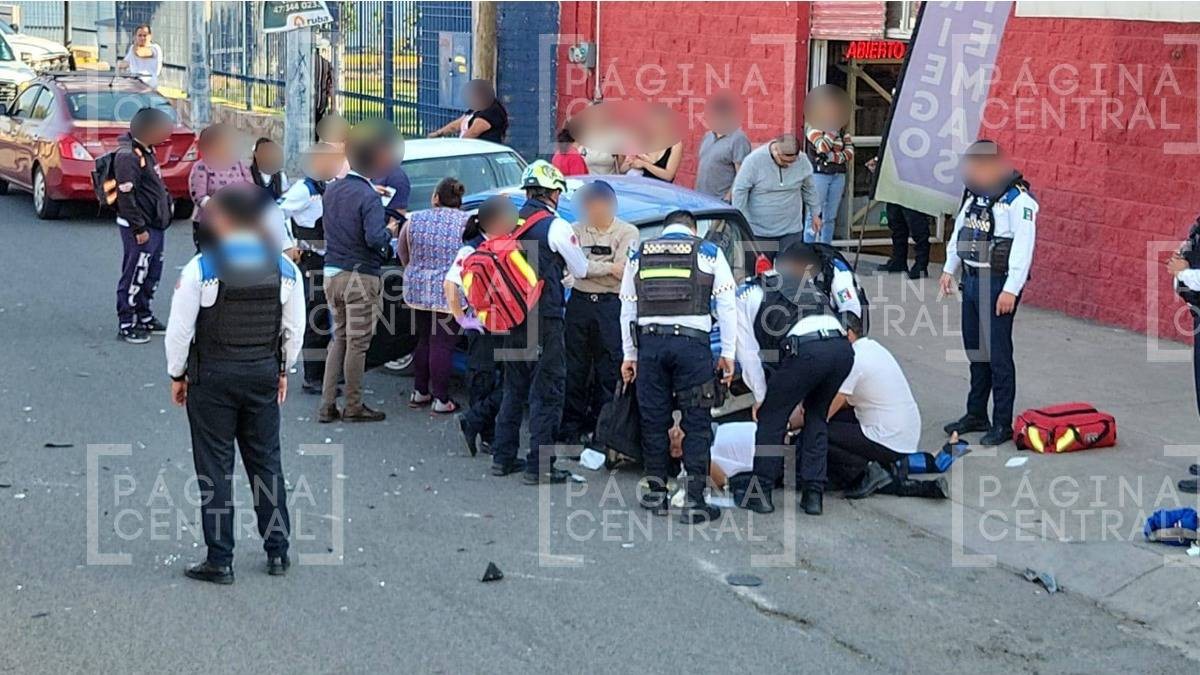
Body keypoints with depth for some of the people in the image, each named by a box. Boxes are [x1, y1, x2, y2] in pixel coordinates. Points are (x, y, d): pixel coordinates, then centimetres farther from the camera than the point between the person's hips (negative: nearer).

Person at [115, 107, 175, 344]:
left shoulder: (145, 150, 11)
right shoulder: (128, 157, -20)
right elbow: (126, 197, -22)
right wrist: (139, 229, -20)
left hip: (155, 224, 10)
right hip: (140, 227, -10)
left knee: (152, 273, 17)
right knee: (135, 275, -4)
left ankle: (144, 316, 28)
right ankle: (126, 325, 2)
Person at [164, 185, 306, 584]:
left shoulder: (200, 269, -12)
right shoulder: (285, 269, 0)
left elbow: (180, 330, -9)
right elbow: (294, 329, 7)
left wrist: (177, 375, 4)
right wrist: (282, 371, 19)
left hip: (213, 376, -4)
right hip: (264, 374, 4)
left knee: (215, 468, 4)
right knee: (266, 461, 14)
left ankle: (220, 562, 8)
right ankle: (277, 552, 20)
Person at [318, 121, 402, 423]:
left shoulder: (331, 190, 8)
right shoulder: (368, 198, -16)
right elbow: (374, 239, -25)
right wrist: (390, 230, -3)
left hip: (332, 274, 7)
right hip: (360, 276, -7)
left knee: (339, 338, 15)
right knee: (357, 343, 2)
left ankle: (327, 405, 13)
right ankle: (353, 407, 8)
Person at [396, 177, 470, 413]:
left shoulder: (415, 219, 3)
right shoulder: (467, 222, -9)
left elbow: (402, 252, 14)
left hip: (417, 289, 4)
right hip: (450, 293, -4)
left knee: (424, 341, 17)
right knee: (442, 345, 0)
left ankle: (419, 392, 25)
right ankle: (441, 399, 3)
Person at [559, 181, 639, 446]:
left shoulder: (628, 232, 4)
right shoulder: (577, 230, 9)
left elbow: (623, 272, -8)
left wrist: (590, 266, -5)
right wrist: (608, 268, -9)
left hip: (612, 304, -2)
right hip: (580, 302, 2)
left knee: (608, 371, 0)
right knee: (575, 368, 4)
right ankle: (571, 428, 11)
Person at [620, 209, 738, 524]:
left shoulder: (639, 255, 17)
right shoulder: (709, 253, 10)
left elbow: (628, 309, 17)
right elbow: (727, 305, 4)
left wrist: (629, 354, 21)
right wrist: (727, 352, 6)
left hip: (650, 343, 2)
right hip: (693, 343, -2)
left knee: (653, 418, 11)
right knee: (697, 422, 1)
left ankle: (656, 491, 19)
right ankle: (694, 500, -2)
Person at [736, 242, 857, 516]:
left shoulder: (743, 297, 23)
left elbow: (748, 353, 20)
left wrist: (760, 397, 26)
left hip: (805, 349, -5)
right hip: (842, 347, 5)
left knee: (771, 418, 15)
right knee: (816, 416, 24)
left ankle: (761, 494, 19)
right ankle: (813, 494, 21)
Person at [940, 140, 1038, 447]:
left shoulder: (1019, 200, -14)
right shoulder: (974, 194, 11)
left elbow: (1023, 247, -18)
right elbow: (959, 231, 22)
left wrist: (1011, 290, -21)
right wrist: (949, 269, 20)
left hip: (998, 283, -8)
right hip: (971, 280, 8)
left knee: (998, 355, -5)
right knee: (975, 350, 15)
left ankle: (1003, 424, 1)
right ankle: (976, 415, 27)